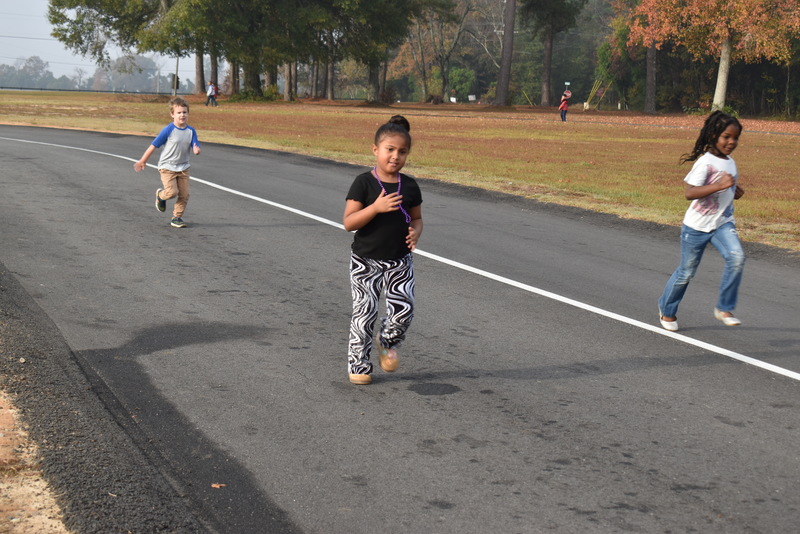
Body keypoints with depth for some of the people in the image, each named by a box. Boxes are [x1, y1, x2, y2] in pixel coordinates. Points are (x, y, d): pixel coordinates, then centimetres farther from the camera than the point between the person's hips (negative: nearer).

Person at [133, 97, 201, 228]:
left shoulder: (191, 131, 1)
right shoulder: (169, 130, -12)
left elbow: (195, 148, -1)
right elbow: (154, 145, -6)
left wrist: (196, 150, -28)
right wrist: (143, 161, -2)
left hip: (183, 167, 4)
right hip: (167, 167, -4)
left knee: (184, 194, 0)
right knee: (172, 192, -17)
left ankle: (177, 217, 16)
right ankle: (160, 194, 18)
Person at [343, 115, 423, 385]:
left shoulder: (410, 186, 3)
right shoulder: (364, 183, -9)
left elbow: (417, 218, 15)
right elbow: (349, 223, -13)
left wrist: (415, 232, -8)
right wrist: (376, 207, -26)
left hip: (400, 261, 3)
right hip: (366, 261, -3)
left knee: (403, 308, -8)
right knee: (364, 312, -1)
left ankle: (388, 343, 22)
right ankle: (358, 363, 16)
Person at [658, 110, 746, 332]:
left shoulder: (730, 162, 8)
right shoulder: (705, 162, -17)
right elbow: (690, 192, -28)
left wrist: (735, 191, 4)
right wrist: (719, 185, -38)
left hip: (723, 222, 6)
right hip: (697, 226, -6)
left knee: (736, 256, -21)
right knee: (687, 272, 7)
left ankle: (724, 308, -9)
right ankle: (667, 309, 31)